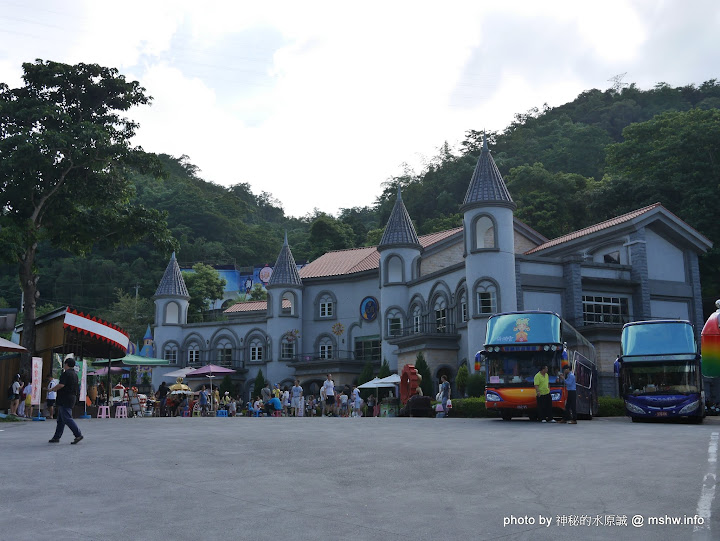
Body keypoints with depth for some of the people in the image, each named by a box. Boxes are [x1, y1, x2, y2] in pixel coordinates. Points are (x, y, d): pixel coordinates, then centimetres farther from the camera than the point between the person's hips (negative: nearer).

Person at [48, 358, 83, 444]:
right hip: (72, 397, 10)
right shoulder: (75, 374, 16)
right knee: (60, 419, 14)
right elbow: (77, 387, 21)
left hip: (65, 400, -10)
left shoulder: (66, 373, -13)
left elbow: (61, 385, -23)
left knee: (67, 418, -10)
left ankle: (78, 435, -14)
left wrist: (53, 389, -3)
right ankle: (56, 437, 17)